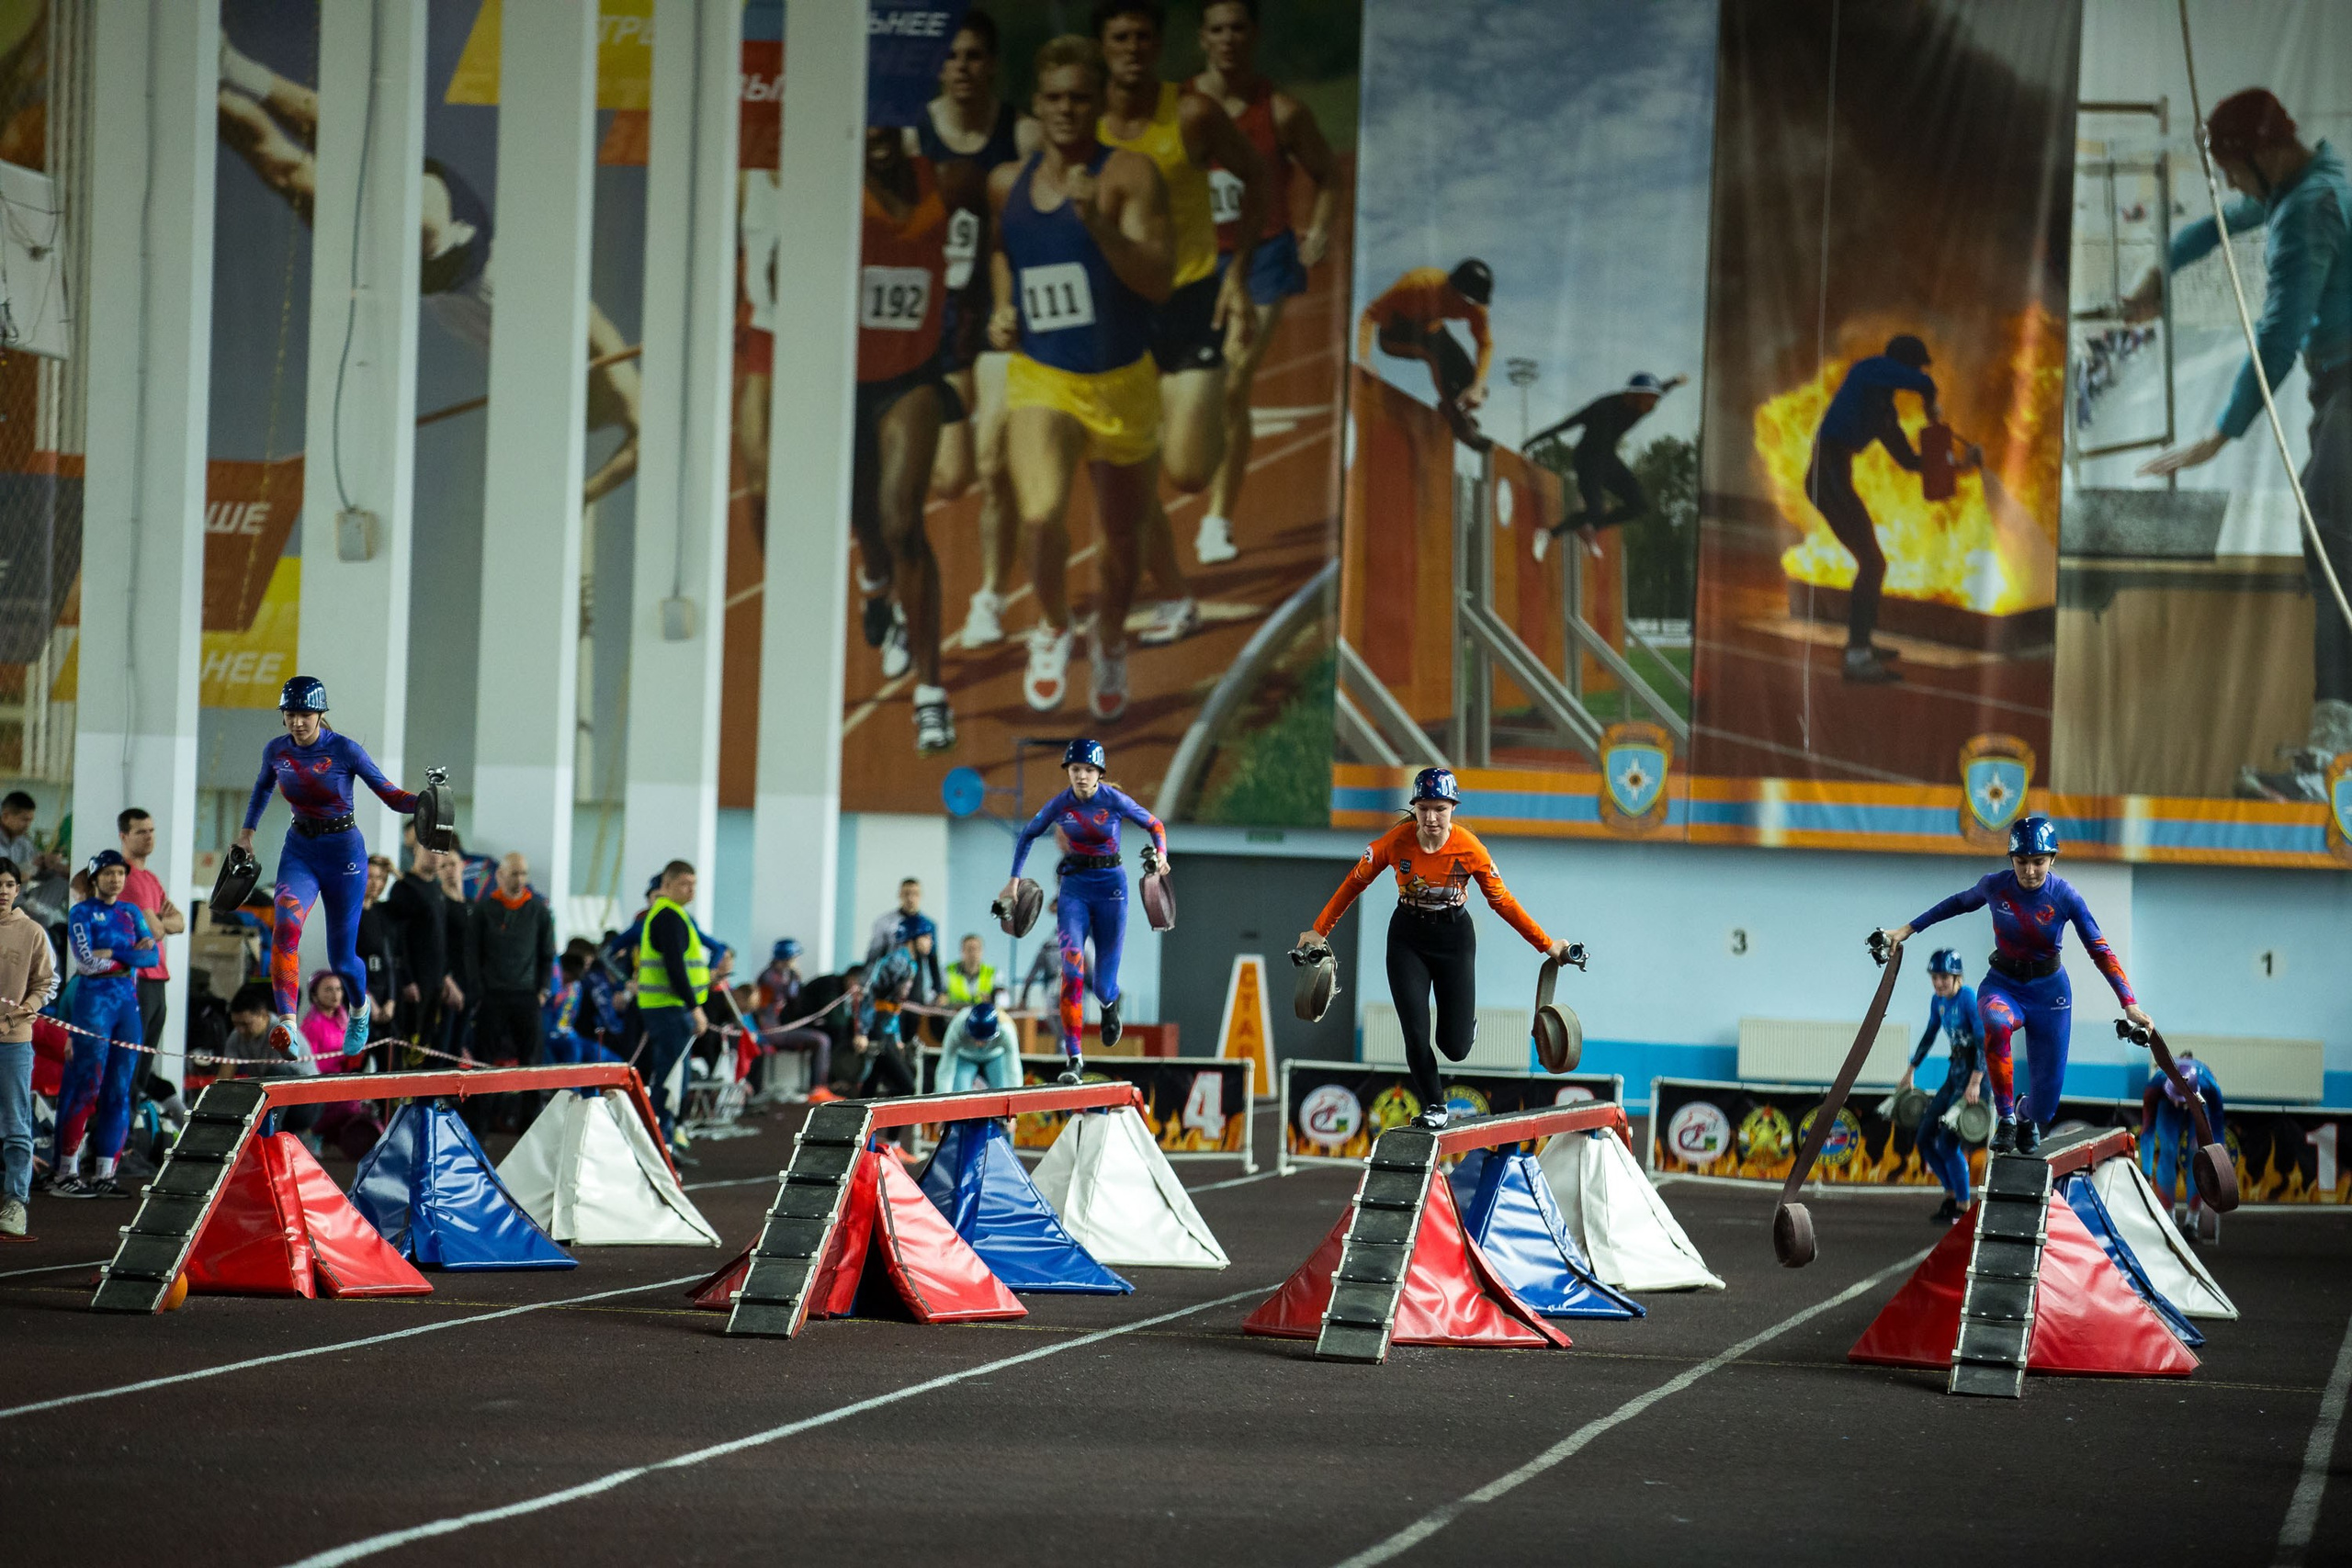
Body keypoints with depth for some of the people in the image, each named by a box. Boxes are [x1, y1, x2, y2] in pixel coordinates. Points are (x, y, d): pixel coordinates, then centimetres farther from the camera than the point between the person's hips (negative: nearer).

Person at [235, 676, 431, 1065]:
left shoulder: (345, 751, -14)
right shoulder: (276, 751, -2)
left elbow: (391, 795, -10)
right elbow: (263, 785, 22)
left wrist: (425, 802, -28)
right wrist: (247, 829, 22)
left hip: (343, 853, -3)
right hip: (299, 851, 3)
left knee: (341, 959, 4)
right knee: (285, 923, -28)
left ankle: (360, 1008, 41)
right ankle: (287, 1023, -36)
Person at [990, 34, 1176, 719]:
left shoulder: (1129, 175, -12)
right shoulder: (1008, 184, 2)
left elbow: (1158, 280, -22)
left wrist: (1098, 223, -35)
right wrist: (1002, 307, 7)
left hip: (1123, 382, -1)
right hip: (1040, 379, 1)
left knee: (1123, 536, 16)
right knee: (1042, 514, -25)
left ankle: (1110, 644, 46)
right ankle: (1052, 629, 4)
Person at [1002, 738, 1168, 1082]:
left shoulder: (1115, 801, -10)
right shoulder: (1060, 805, -4)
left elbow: (1154, 825, 3)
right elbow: (1027, 835, 12)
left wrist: (1160, 854, -16)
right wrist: (1014, 879, 8)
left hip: (1110, 885, -1)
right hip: (1074, 886, 1)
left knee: (1103, 984, 1)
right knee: (1072, 966, -18)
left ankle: (1110, 1003, 44)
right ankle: (1075, 1058, -19)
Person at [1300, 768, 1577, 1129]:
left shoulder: (1469, 848, -19)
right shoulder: (1395, 842, -17)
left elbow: (1502, 901, -7)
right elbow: (1354, 883, -3)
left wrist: (1547, 946, -5)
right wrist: (1319, 930, -1)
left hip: (1454, 937, -1)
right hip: (1407, 938, 1)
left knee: (1455, 1047, -2)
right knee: (1416, 1036, -8)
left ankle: (1465, 1023, 35)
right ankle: (1434, 1107, 16)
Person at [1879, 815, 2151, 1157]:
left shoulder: (2064, 896, -16)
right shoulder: (1995, 885, -13)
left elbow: (2100, 950, -13)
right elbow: (1960, 902, 9)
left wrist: (2129, 1004, -18)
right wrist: (1909, 929, 11)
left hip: (2049, 991, 0)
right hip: (2003, 986, 0)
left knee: (2045, 1101, -2)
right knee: (1996, 1025, -40)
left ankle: (2027, 1116, 38)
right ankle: (2006, 1118, -24)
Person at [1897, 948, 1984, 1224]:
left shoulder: (1969, 998, -16)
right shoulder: (1938, 1001, 8)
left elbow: (1984, 1041, -22)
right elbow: (1929, 1036, 23)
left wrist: (1975, 1082, -29)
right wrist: (1910, 1072, 27)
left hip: (1975, 1072, -9)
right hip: (1955, 1071, 9)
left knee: (1948, 1142, -13)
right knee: (1925, 1137, 8)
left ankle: (1963, 1206, -1)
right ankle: (1951, 1194, 21)